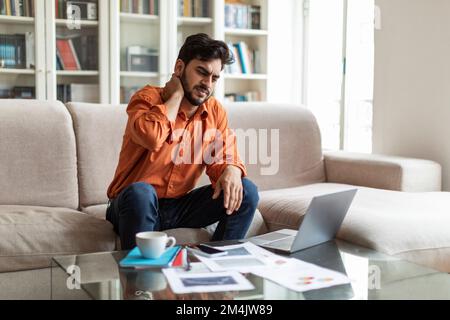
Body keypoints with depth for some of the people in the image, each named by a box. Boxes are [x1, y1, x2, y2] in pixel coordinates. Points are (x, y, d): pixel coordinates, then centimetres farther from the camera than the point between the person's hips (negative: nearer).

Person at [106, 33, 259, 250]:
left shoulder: (215, 112, 4)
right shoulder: (147, 98, -13)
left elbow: (224, 159, 5)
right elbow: (151, 137, -35)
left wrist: (232, 171, -20)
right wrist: (176, 94, -19)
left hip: (180, 206, 5)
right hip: (137, 204, -5)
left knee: (246, 192, -9)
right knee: (140, 193, -38)